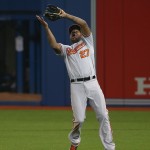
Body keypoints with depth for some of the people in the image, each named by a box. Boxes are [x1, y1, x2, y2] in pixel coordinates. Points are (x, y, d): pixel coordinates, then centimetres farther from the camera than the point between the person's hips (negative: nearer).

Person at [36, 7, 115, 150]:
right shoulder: (66, 49, 17)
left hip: (92, 83, 0)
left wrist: (66, 15, 1)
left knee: (103, 116, -4)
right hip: (77, 86, 0)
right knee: (79, 119, -6)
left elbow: (83, 23, 4)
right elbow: (54, 45, -6)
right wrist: (46, 27, -12)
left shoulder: (87, 41, 18)